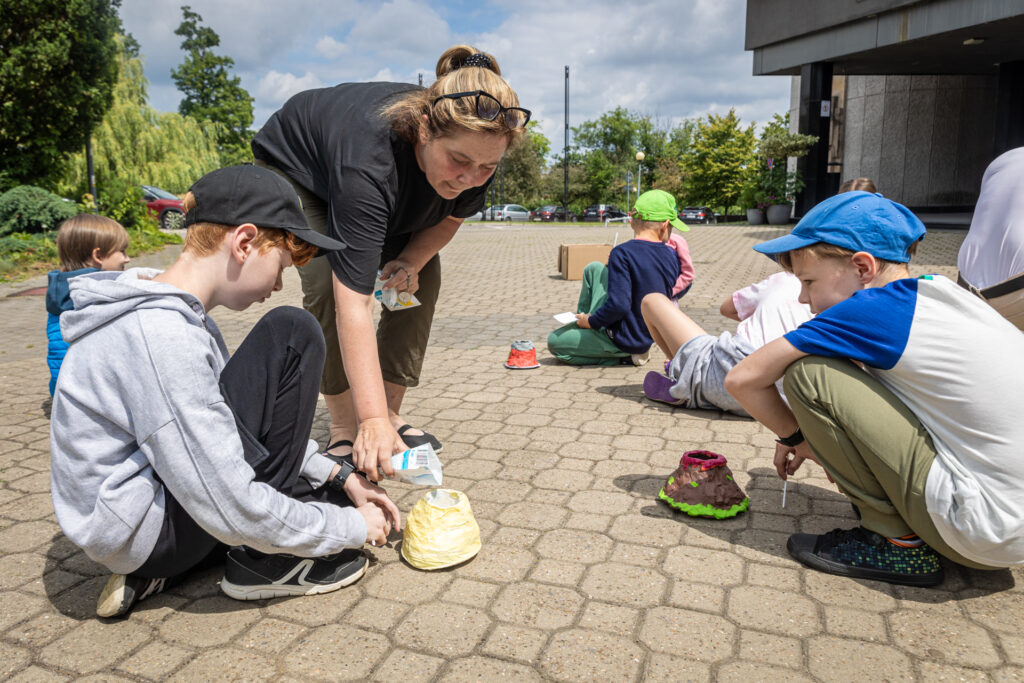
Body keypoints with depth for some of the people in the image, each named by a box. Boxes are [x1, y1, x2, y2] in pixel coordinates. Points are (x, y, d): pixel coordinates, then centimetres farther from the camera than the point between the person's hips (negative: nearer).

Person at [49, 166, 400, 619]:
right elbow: (232, 510, -28)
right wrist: (351, 529, -14)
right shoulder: (160, 336, -28)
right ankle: (265, 561, -7)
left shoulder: (179, 313, 5)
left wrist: (341, 476, 5)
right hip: (139, 530, -10)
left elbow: (234, 420, 13)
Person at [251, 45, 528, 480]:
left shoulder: (476, 153, -28)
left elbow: (450, 218, -5)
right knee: (329, 283, -26)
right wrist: (371, 420, -56)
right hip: (293, 167, -5)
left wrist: (411, 260, -26)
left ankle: (392, 414, 3)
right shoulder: (370, 159, -47)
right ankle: (346, 428, -11)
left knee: (420, 283, -8)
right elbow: (354, 301, -51)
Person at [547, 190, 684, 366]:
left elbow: (619, 306, -32)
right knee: (594, 268, 14)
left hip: (622, 341, -8)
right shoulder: (672, 256, -3)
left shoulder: (623, 253, -24)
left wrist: (591, 321, -14)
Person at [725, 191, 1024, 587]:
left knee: (806, 371, -13)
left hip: (987, 535, -9)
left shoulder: (871, 311, -16)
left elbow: (743, 379, -12)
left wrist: (796, 436, 4)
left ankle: (898, 542, -1)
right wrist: (806, 436, 15)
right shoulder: (938, 291, 8)